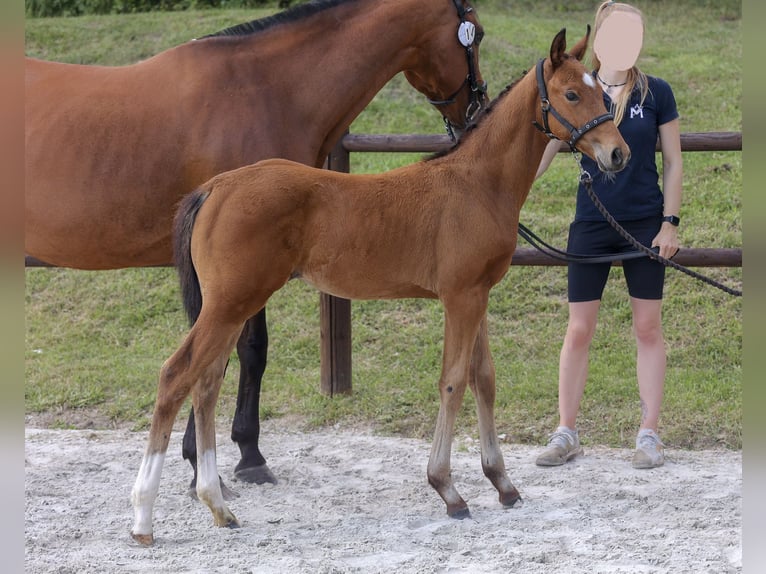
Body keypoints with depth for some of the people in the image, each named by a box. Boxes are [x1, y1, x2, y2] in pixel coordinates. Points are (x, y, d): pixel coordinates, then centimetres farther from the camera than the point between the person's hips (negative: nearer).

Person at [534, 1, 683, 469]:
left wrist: (670, 222, -3)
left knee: (648, 327, 3)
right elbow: (540, 157, 0)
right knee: (579, 329, 2)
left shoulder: (656, 93, -1)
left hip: (645, 224, 0)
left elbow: (673, 162, 3)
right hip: (591, 226, 1)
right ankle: (566, 434, 9)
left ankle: (650, 435, 10)